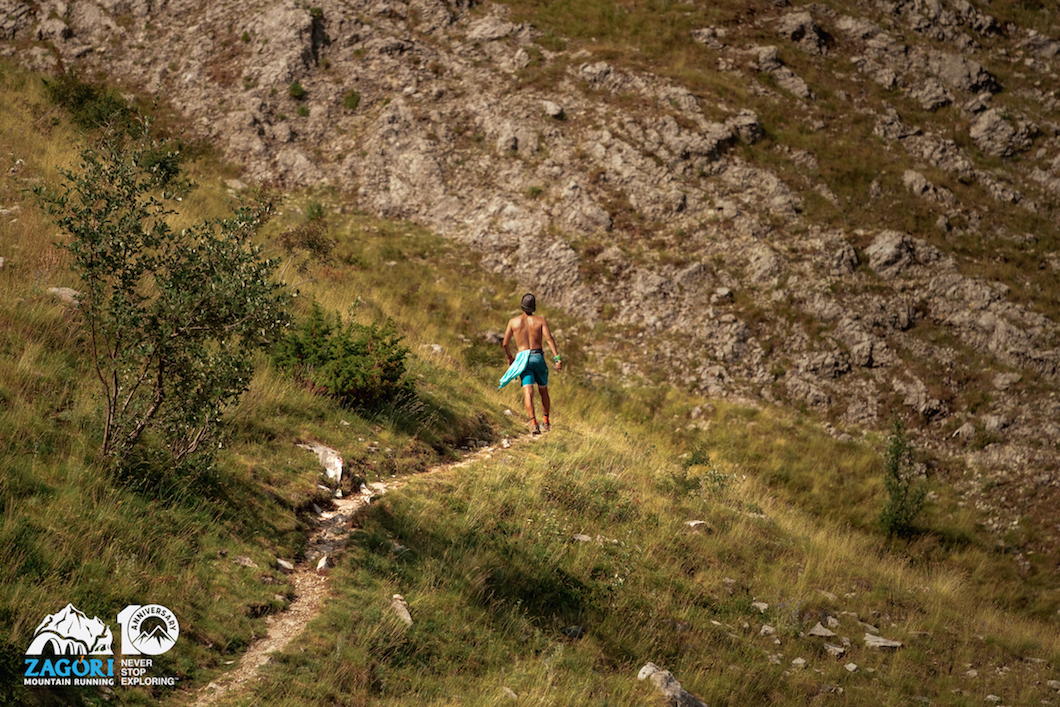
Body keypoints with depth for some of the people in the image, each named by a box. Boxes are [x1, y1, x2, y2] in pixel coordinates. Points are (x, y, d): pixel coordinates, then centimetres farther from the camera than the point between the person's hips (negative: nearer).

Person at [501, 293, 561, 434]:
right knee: (543, 390, 20)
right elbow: (549, 338, -11)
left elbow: (505, 344, 9)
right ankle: (546, 422, 26)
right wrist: (557, 358, -16)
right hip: (538, 357, 1)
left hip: (523, 358, -1)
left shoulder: (513, 321, 6)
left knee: (528, 391, -13)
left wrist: (509, 357, 28)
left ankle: (533, 423, -30)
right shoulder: (541, 320, 3)